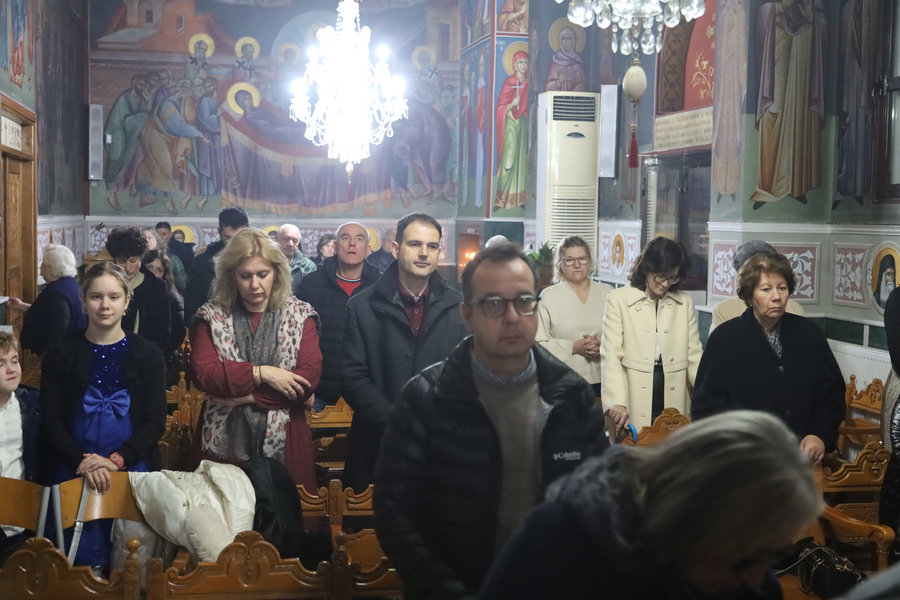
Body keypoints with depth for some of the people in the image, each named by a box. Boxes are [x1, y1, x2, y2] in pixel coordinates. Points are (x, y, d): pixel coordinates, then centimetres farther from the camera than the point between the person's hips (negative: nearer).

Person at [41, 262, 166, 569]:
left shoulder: (148, 354, 6)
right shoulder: (60, 355, 7)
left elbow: (155, 422, 0)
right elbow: (50, 422, 1)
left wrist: (117, 459, -16)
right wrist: (82, 462, -16)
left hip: (134, 469, 0)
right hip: (74, 473, 0)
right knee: (81, 555, -6)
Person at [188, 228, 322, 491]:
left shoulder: (300, 315, 6)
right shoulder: (211, 316, 6)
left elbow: (309, 379, -5)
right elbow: (203, 373, -7)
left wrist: (247, 396, -9)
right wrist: (261, 373, -14)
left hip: (283, 446, 0)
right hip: (222, 443, 0)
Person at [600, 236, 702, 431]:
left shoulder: (685, 303, 13)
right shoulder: (619, 299, 3)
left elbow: (694, 356, 13)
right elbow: (610, 355, -5)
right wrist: (616, 402, -17)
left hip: (674, 402, 3)